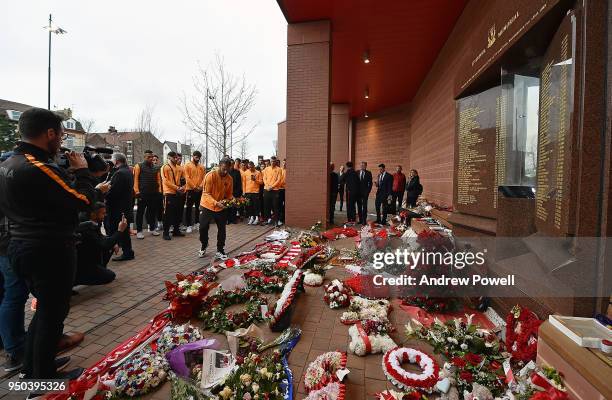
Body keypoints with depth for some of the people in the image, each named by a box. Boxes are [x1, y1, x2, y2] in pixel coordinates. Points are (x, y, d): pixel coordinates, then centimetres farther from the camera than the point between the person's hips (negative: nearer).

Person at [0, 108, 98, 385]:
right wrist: (81, 170, -7)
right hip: (49, 251, -10)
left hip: (23, 246, 10)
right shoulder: (38, 167, -23)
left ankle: (34, 366, 40)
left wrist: (70, 171, 6)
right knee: (53, 312, 6)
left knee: (45, 307, 24)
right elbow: (83, 200, -20)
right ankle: (44, 381, 23)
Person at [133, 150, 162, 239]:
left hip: (154, 193, 4)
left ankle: (152, 229, 21)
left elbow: (158, 179, 12)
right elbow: (136, 179, -6)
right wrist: (137, 191, -13)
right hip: (143, 193, -4)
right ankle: (139, 231, 8)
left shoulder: (155, 168, 14)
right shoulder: (139, 166, 0)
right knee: (140, 212, 2)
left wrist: (159, 190, 3)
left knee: (153, 211, 10)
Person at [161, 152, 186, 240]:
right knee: (168, 213, -3)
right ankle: (166, 233, 3)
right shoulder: (165, 167, -5)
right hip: (169, 193, -6)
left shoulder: (179, 168, 12)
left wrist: (183, 188, -3)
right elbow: (166, 181, -12)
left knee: (178, 212, 10)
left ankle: (176, 230, 21)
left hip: (178, 193, 6)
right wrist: (177, 187, -17)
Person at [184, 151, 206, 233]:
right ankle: (189, 225, 4)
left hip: (200, 190, 4)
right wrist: (194, 187, -14)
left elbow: (204, 177, 6)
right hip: (190, 190, -4)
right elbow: (187, 178, -9)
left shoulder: (202, 167, 11)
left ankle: (197, 223, 21)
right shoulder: (187, 165, -1)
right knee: (189, 208, 0)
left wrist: (200, 186, -10)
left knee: (198, 207, 11)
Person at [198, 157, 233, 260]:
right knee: (203, 228, 3)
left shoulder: (229, 179, -5)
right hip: (207, 206, -3)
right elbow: (206, 194, -21)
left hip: (221, 208, 3)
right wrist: (216, 203, -36)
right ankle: (203, 247, 29)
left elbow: (229, 194, 4)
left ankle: (220, 251, 16)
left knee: (222, 229, 2)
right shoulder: (210, 175, -18)